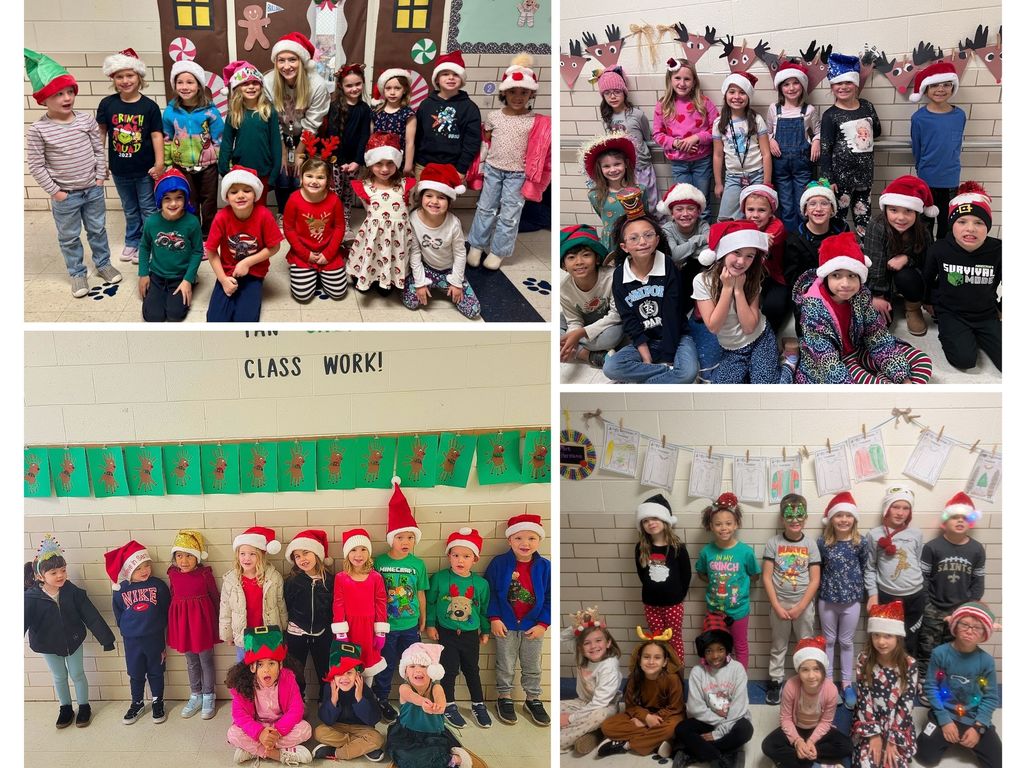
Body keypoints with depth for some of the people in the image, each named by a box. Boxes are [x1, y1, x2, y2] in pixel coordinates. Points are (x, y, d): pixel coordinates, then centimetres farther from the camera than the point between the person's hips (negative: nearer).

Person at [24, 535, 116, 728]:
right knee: (59, 677, 18)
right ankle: (65, 709, 38)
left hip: (74, 641, 0)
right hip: (48, 645, 0)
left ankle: (84, 707, 34)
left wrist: (106, 638, -11)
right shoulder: (31, 598, -23)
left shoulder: (73, 592, -20)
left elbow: (91, 616, -15)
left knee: (77, 674, 15)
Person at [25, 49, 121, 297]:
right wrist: (54, 192, -11)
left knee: (97, 230, 19)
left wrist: (100, 178, 0)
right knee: (69, 237, 12)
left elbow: (99, 150, 4)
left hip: (93, 190, 3)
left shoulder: (86, 120, -6)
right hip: (65, 196, -3)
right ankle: (77, 274, 27)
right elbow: (36, 166, -12)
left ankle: (103, 263, 38)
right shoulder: (38, 130, -16)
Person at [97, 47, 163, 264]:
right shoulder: (107, 104, -4)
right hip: (120, 170, 3)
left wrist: (159, 163, -12)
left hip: (145, 170, -3)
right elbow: (101, 132, 4)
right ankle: (132, 242, 34)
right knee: (130, 210, 19)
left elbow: (156, 135, -7)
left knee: (148, 209, 9)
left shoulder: (149, 106, -9)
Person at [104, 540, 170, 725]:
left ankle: (158, 702, 29)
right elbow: (118, 614, 6)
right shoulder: (121, 590, -6)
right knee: (135, 673, 14)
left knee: (156, 672, 13)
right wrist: (127, 628, 7)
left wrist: (160, 627, 3)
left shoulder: (158, 585, -9)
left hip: (155, 637, -1)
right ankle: (137, 703, 33)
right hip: (131, 640, 1)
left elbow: (167, 610, 0)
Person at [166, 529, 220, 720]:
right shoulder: (173, 574, -3)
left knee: (206, 660, 8)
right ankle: (195, 696, 31)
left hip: (202, 621, -4)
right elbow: (173, 597, 8)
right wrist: (172, 622, 11)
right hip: (182, 621, 4)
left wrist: (220, 621, 2)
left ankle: (208, 698, 22)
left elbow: (215, 597, -3)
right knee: (191, 662, 17)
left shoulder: (205, 574, -13)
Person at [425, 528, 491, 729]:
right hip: (446, 633, -2)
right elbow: (430, 602, 0)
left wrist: (486, 631, 13)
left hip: (471, 634, 2)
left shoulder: (481, 583, -5)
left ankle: (478, 705, 28)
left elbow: (484, 608, 7)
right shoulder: (439, 579, -10)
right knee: (449, 670, 4)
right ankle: (449, 706, 21)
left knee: (472, 669, 12)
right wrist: (430, 625, 0)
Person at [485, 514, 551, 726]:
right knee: (505, 666, 14)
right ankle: (504, 698, 31)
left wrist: (543, 623, -8)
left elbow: (550, 598, -3)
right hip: (505, 625, -2)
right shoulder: (499, 563, -12)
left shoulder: (545, 566, -8)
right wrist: (494, 618, -13)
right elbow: (490, 592, -8)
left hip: (533, 626, 2)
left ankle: (533, 699, 33)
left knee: (532, 667, 17)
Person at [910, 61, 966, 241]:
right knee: (925, 223, 11)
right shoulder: (919, 118, -11)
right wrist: (924, 169, 9)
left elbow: (958, 145, 7)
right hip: (927, 179, -2)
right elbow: (916, 149, -1)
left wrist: (949, 166, 10)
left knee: (947, 224, 13)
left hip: (951, 180, 2)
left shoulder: (960, 115, -3)